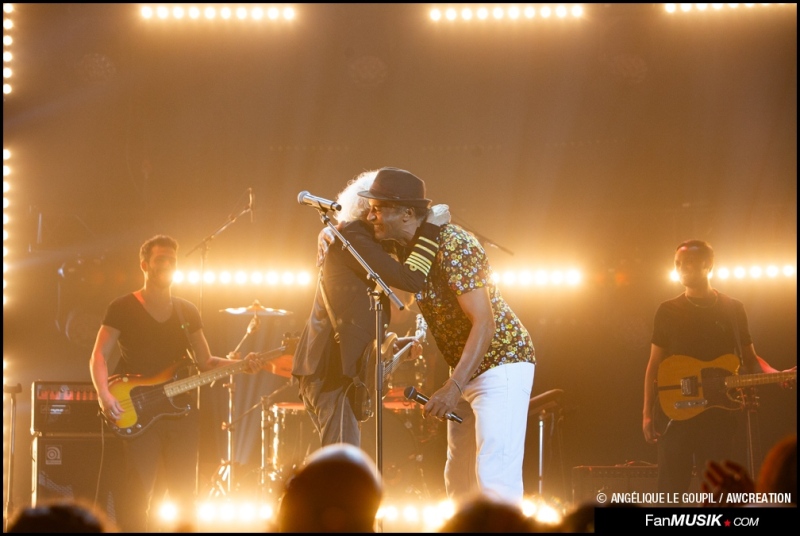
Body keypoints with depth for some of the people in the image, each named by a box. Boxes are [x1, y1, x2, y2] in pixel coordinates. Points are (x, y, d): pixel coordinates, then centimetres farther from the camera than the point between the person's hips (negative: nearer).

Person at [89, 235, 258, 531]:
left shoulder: (187, 312, 14)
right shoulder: (122, 308, 1)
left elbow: (205, 362, 13)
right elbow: (99, 355, -3)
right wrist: (104, 394, -20)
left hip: (180, 410, 4)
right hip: (138, 414, -4)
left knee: (184, 496, 3)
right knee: (138, 494, -10)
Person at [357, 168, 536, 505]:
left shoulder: (452, 246, -23)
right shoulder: (409, 249, 4)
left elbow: (485, 323, -28)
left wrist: (453, 388, -34)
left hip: (502, 363, -10)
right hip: (466, 371, 10)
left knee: (493, 476, -20)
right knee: (459, 483, 12)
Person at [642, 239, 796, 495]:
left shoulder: (733, 309, 7)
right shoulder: (668, 311, 7)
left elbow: (749, 358, 11)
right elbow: (655, 363, 7)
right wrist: (648, 413, -1)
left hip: (720, 412, 0)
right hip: (676, 412, 0)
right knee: (671, 489, -4)